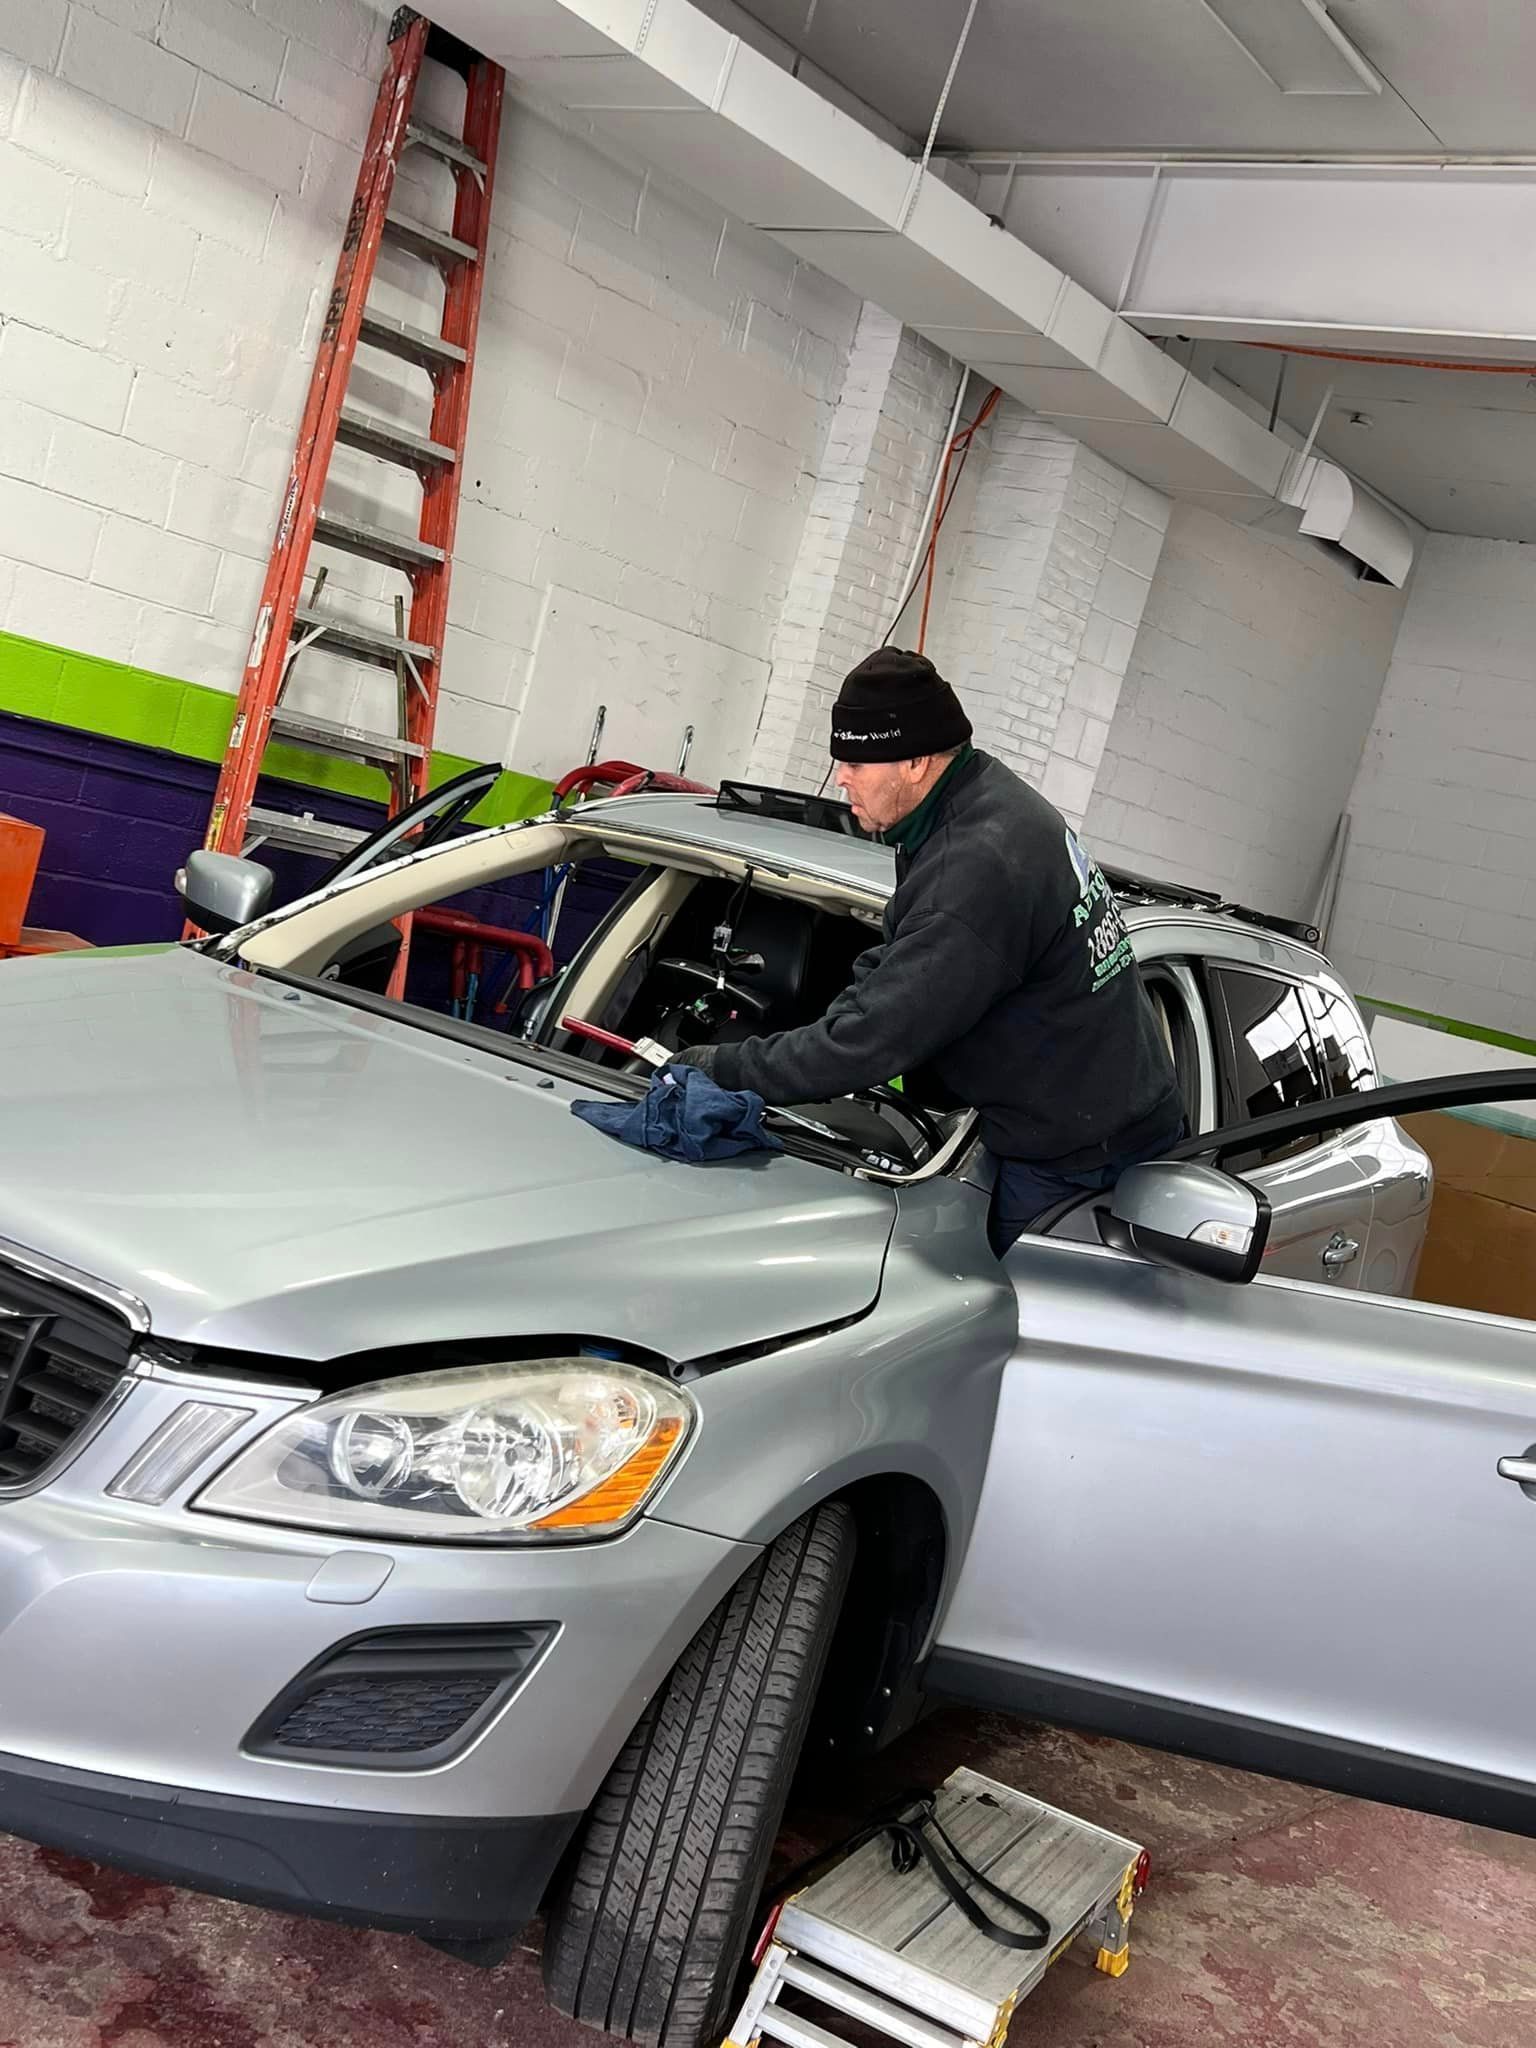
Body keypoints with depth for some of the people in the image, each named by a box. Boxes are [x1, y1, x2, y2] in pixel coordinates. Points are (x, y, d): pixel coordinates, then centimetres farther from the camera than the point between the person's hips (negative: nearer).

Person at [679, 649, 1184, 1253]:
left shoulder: (976, 872, -30)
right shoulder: (988, 799, 4)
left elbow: (874, 1037, -26)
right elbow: (890, 969, 13)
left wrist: (724, 1069, -16)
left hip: (1081, 1158, -10)